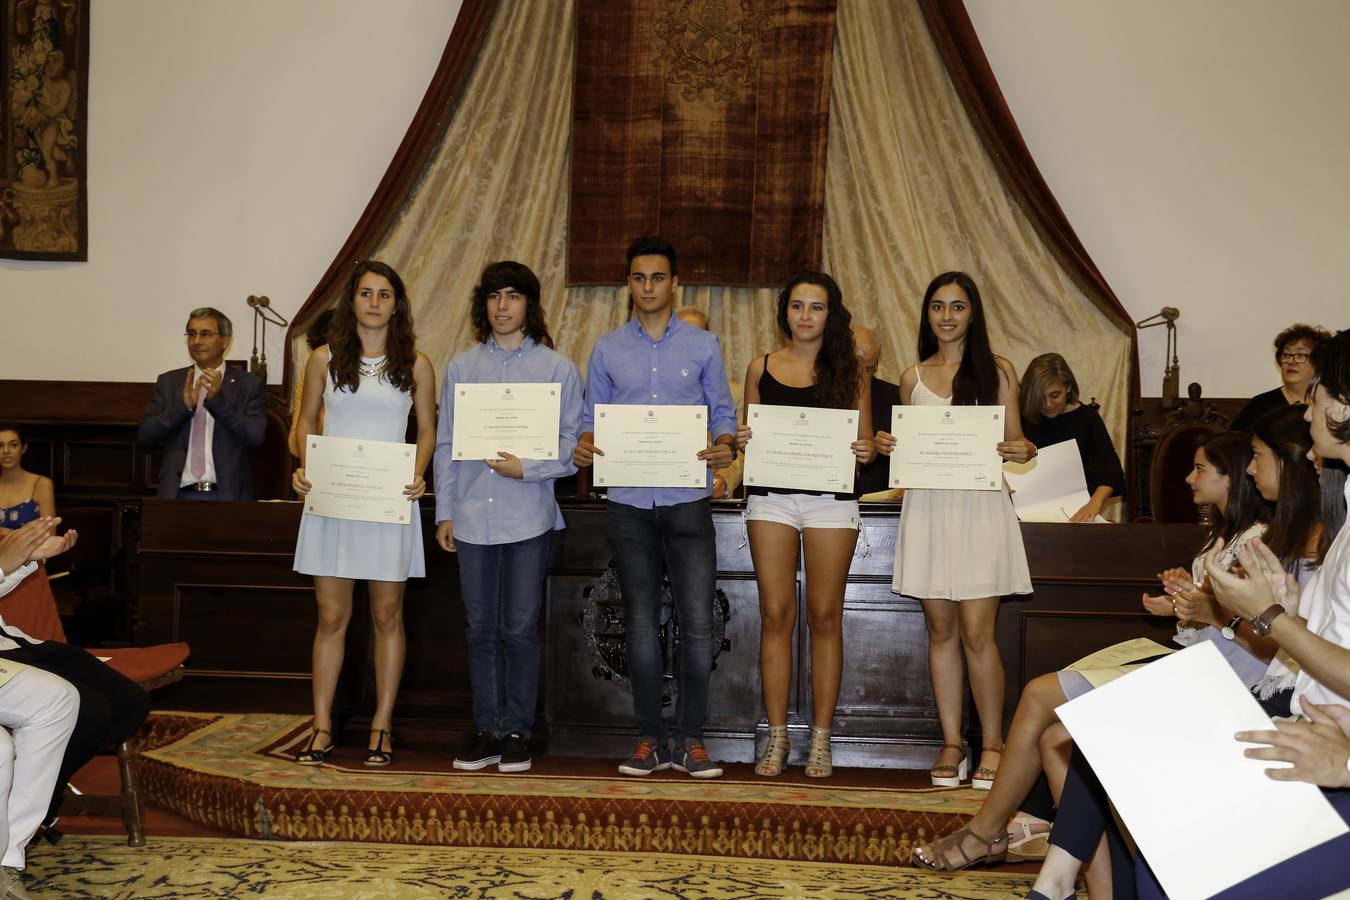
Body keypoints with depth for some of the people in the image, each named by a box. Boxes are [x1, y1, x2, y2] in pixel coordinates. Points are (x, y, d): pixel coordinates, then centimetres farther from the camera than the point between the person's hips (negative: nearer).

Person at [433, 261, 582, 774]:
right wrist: (445, 510, 7)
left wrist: (526, 468, -14)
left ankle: (517, 732, 12)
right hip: (472, 516, 3)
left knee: (520, 629, 0)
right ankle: (486, 731, 16)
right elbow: (445, 443, 11)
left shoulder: (556, 368, 3)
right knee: (481, 630, 7)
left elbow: (571, 444, 0)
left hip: (528, 516, -2)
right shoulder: (461, 367, 11)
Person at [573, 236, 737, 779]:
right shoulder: (608, 350, 10)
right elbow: (592, 418, 10)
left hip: (688, 503, -1)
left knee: (698, 623, -5)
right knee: (641, 623, 7)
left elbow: (723, 414, 7)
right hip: (629, 505, 1)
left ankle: (691, 736, 8)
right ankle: (650, 738, 16)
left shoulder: (703, 346, 7)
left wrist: (725, 447, -15)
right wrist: (583, 447, -12)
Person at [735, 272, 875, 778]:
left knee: (824, 617, 1)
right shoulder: (762, 368, 11)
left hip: (830, 499, -1)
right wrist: (742, 442, -7)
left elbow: (865, 443, 8)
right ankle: (777, 737, 7)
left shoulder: (849, 370, 8)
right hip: (771, 496, 1)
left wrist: (865, 452, -13)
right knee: (776, 615, 0)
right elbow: (746, 435, 15)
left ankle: (821, 739, 9)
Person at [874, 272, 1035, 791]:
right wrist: (887, 447, -2)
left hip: (980, 509, -3)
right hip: (928, 509, 3)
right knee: (941, 631, 5)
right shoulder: (913, 379, 13)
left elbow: (1015, 443, 8)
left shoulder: (997, 371, 6)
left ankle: (993, 745, 6)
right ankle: (951, 744, 14)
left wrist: (1023, 452, -14)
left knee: (976, 633, -7)